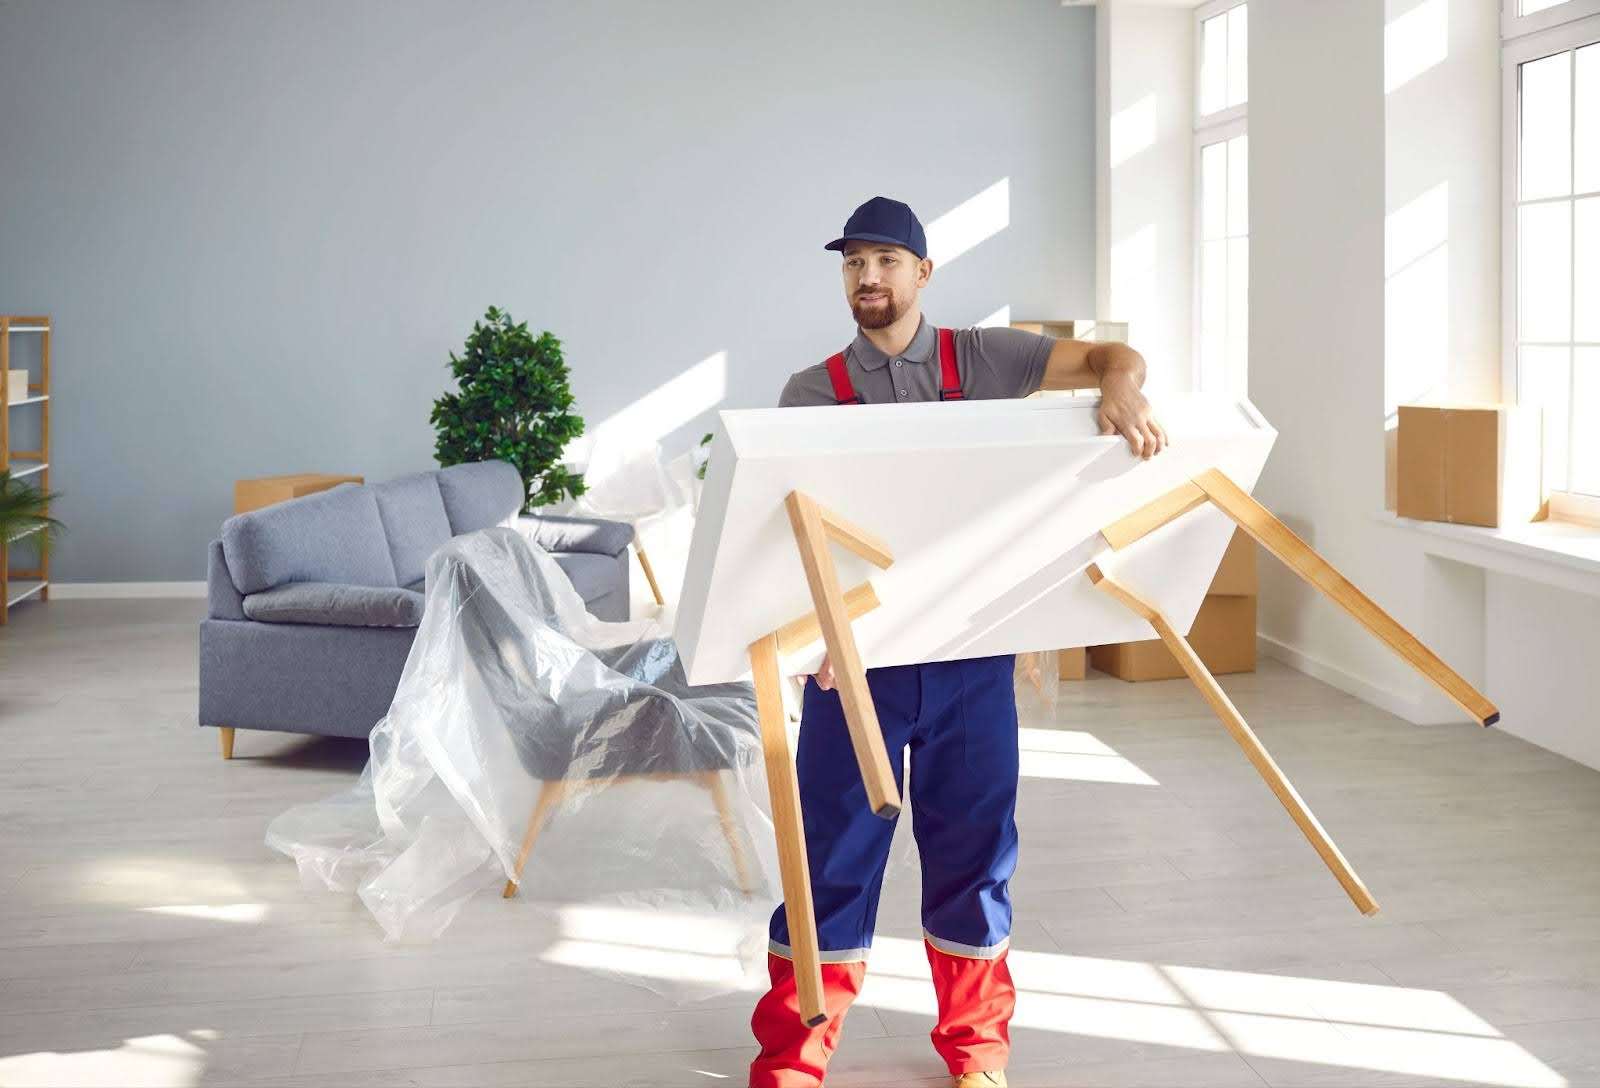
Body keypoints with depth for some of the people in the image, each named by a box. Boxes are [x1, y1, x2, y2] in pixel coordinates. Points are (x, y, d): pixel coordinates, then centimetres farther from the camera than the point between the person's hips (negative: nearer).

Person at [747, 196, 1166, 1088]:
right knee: (837, 840, 4)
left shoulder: (980, 358, 5)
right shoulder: (813, 392, 5)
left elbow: (1114, 357, 1)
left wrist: (1120, 391, -23)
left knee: (974, 833, 9)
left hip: (970, 644, 1)